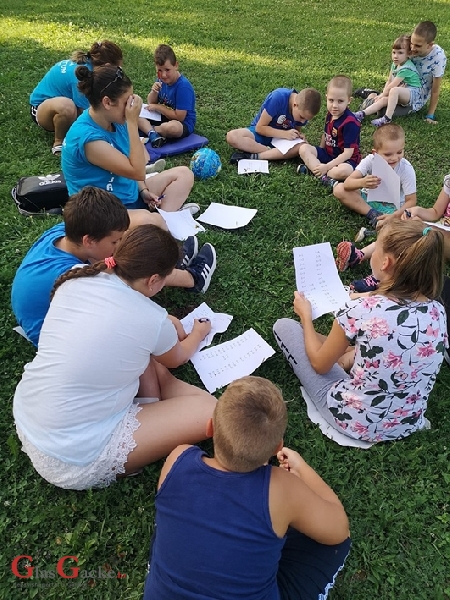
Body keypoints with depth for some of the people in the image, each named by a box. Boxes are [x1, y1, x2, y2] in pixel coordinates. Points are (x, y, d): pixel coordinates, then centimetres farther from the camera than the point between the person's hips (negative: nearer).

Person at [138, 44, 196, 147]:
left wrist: (157, 107, -14)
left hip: (183, 124, -8)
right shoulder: (161, 80, 1)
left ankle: (147, 129, -13)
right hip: (162, 117, 8)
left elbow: (179, 117, -23)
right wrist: (154, 92, -13)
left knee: (172, 127, -43)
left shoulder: (183, 86, -22)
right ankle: (153, 134, -29)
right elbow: (151, 103, 10)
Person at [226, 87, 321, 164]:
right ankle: (272, 152, -27)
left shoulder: (304, 111, -14)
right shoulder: (278, 98, -28)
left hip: (282, 138, 3)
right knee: (231, 136, -32)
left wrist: (299, 135, -20)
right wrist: (285, 134, -32)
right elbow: (260, 127, -22)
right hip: (261, 132, -3)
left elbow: (297, 130, 5)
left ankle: (253, 156, -29)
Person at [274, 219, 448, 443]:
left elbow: (320, 364, -10)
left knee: (284, 326, 5)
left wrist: (305, 315, 4)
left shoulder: (360, 310, -27)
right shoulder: (437, 312, -12)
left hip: (356, 422, -5)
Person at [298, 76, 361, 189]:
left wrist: (327, 166, -26)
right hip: (327, 153, 7)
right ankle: (325, 177, -26)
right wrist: (319, 155, 5)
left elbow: (348, 153, -23)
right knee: (304, 148, -12)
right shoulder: (330, 114, 0)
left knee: (343, 171, -41)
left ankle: (311, 167, -21)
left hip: (346, 159, -7)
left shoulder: (350, 123, -22)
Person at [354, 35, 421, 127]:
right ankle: (362, 114, -16)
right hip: (403, 95, 9)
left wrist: (382, 95, -8)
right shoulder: (395, 64, 7)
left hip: (414, 94, -9)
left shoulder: (406, 68, -21)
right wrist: (383, 94, -2)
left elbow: (392, 86, -20)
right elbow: (389, 81, 11)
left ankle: (387, 118, -35)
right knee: (384, 100, -13)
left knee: (394, 90, -35)